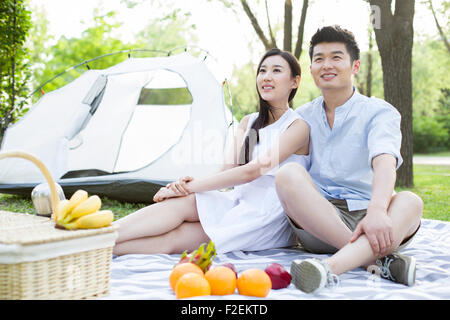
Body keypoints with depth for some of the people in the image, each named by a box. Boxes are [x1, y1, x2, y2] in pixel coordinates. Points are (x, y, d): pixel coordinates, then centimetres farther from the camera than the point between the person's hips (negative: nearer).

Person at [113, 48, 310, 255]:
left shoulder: (298, 127, -8)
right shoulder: (248, 123, 15)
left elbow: (252, 170, -19)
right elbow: (228, 170, 5)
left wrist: (192, 186, -19)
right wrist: (188, 183, -16)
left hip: (267, 220, -5)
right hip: (238, 203, 6)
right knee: (181, 202, -22)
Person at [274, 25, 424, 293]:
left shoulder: (380, 112, 4)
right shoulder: (302, 117, 17)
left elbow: (385, 162, -17)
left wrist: (376, 211, -36)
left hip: (363, 219, -1)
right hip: (316, 223, 2)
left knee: (410, 202, -31)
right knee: (289, 174, -28)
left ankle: (331, 267, -52)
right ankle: (377, 260, -33)